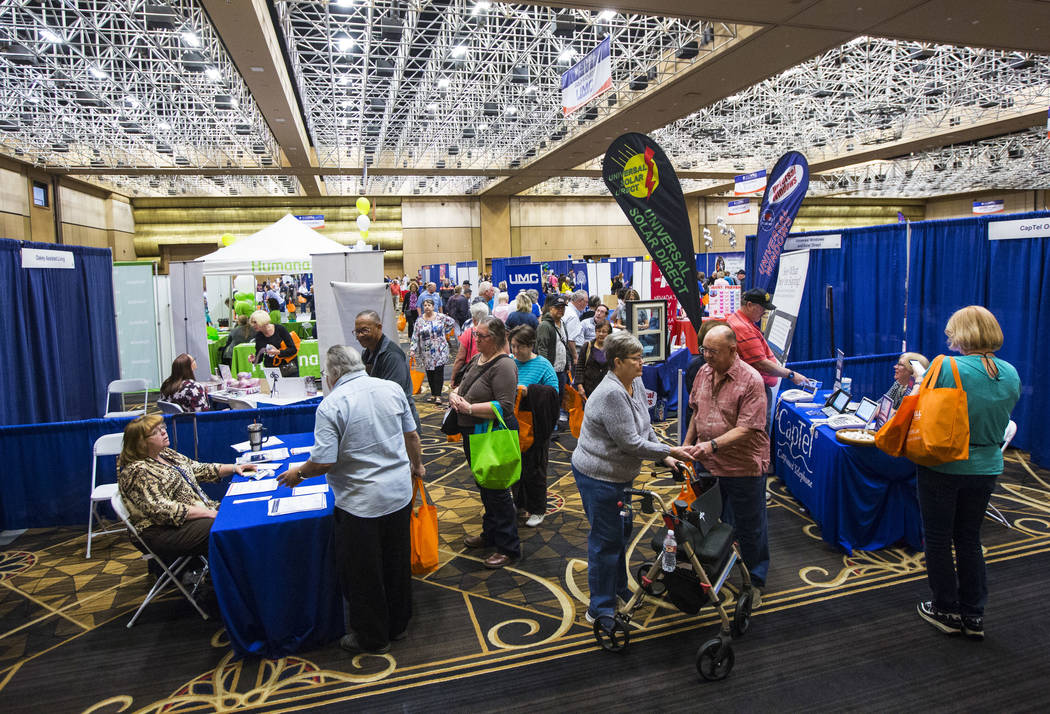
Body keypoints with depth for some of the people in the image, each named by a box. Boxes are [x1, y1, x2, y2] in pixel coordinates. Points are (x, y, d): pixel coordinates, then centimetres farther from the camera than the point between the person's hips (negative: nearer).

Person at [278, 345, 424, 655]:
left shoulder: (332, 404, -17)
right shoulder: (392, 388, -1)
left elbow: (323, 462, -20)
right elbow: (411, 435, 8)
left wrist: (298, 473, 0)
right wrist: (416, 466, 24)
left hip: (360, 503, -6)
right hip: (399, 493, 6)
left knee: (362, 573, 13)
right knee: (397, 562, 21)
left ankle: (372, 638, 29)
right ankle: (398, 624, 38)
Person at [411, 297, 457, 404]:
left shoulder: (441, 317, -3)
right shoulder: (419, 320, 2)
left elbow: (452, 323, 11)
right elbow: (415, 336, 2)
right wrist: (413, 350, -4)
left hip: (440, 350, -2)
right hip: (426, 352, 2)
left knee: (438, 372, -7)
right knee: (429, 373, 7)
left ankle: (438, 395, -6)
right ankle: (433, 393, 18)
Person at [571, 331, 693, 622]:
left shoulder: (636, 384, 2)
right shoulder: (611, 394, -28)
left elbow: (645, 428, 13)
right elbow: (632, 443, -26)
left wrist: (664, 456, 4)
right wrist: (669, 451, -18)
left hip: (620, 475, 10)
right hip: (598, 477, -10)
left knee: (622, 533, 22)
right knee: (606, 540, 1)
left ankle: (619, 590, 42)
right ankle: (600, 609, 16)